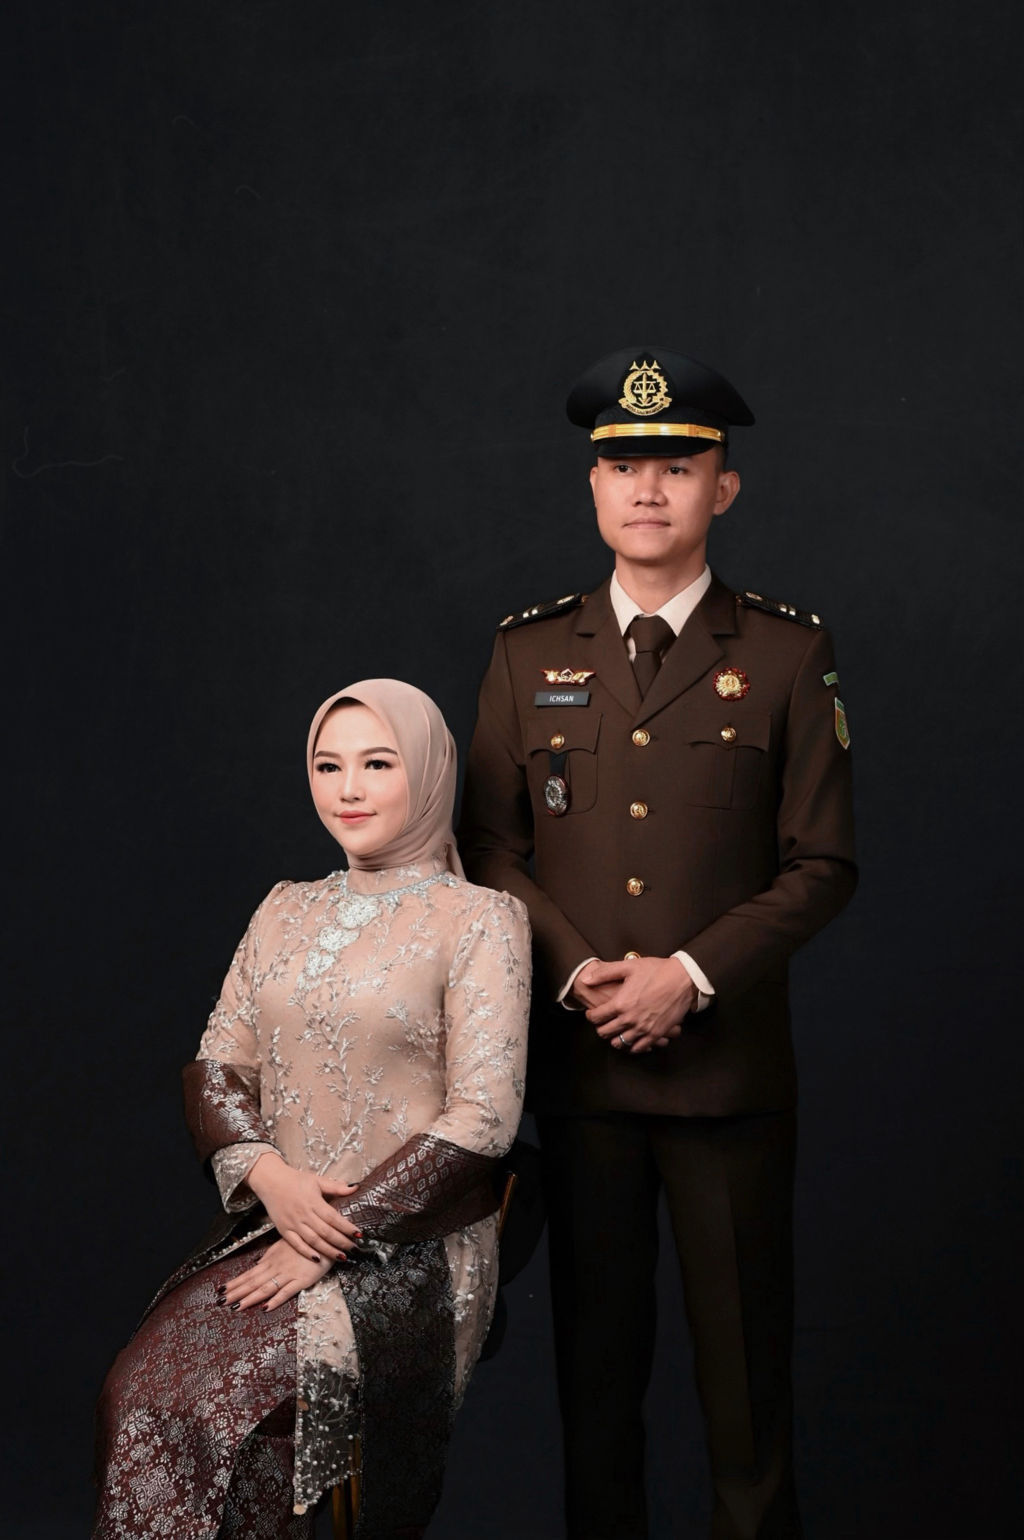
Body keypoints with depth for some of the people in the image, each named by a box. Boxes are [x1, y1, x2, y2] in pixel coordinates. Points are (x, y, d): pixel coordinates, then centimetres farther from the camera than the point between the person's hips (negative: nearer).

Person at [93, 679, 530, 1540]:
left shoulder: (481, 920, -3)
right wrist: (268, 1175, -8)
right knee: (140, 1393, -21)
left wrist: (339, 1234, -14)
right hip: (270, 1223, 5)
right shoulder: (288, 911, 14)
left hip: (411, 1248, -5)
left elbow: (483, 1118, -10)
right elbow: (216, 1067, 12)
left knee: (218, 1400, -25)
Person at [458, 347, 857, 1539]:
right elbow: (489, 845, 8)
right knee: (594, 1346, 10)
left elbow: (821, 867, -1)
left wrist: (691, 976, -12)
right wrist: (577, 971, -7)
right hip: (577, 1054, 2)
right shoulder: (528, 651, 8)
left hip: (730, 1058, -2)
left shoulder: (787, 655, 1)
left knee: (742, 1344, 4)